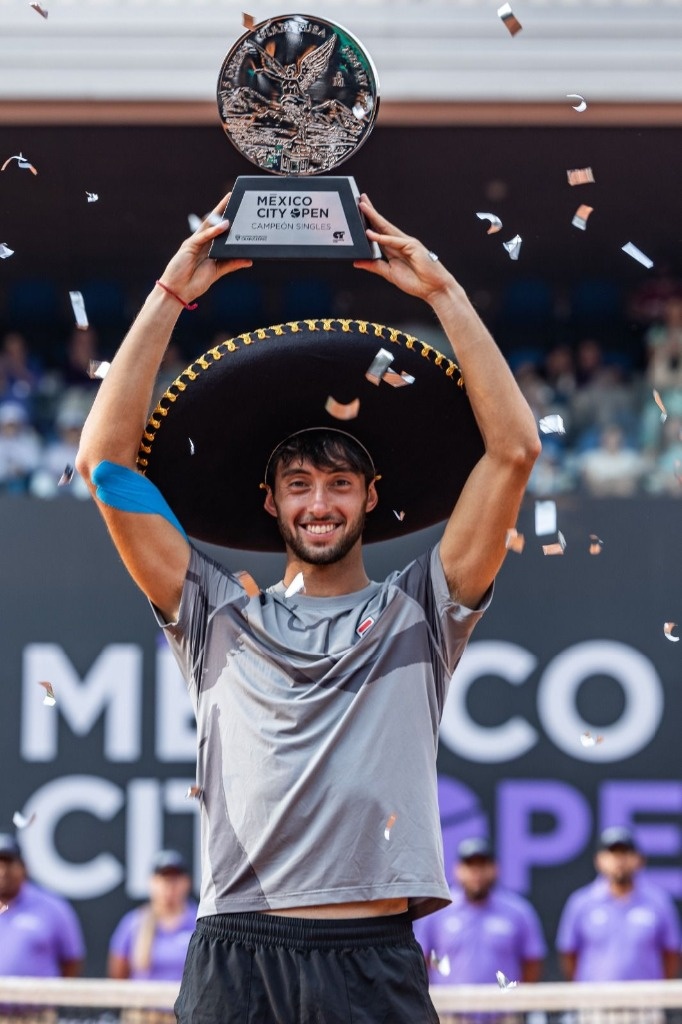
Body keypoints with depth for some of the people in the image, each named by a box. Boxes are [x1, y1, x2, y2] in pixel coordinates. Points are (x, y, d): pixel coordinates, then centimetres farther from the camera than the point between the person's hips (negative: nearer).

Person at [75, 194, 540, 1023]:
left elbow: (512, 451, 6)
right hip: (234, 957, 1)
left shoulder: (415, 614, 12)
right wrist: (170, 295, 8)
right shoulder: (219, 619, 14)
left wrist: (443, 293, 5)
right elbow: (106, 462, 8)